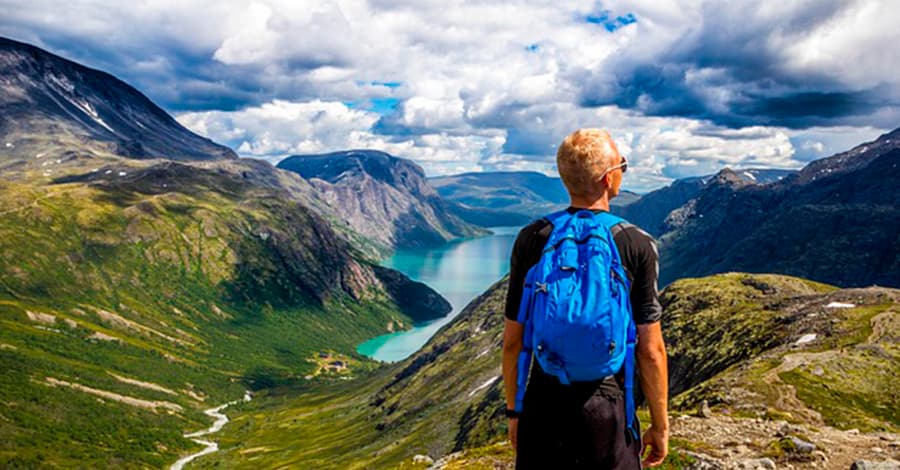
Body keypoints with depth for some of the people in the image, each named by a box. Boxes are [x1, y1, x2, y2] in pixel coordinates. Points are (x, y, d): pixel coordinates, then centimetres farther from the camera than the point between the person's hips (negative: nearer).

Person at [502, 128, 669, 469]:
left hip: (542, 406, 2)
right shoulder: (638, 246, -10)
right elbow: (650, 350, -8)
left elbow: (512, 340, -1)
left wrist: (514, 409, 12)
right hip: (606, 412, -1)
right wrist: (660, 424, 5)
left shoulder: (531, 239, -5)